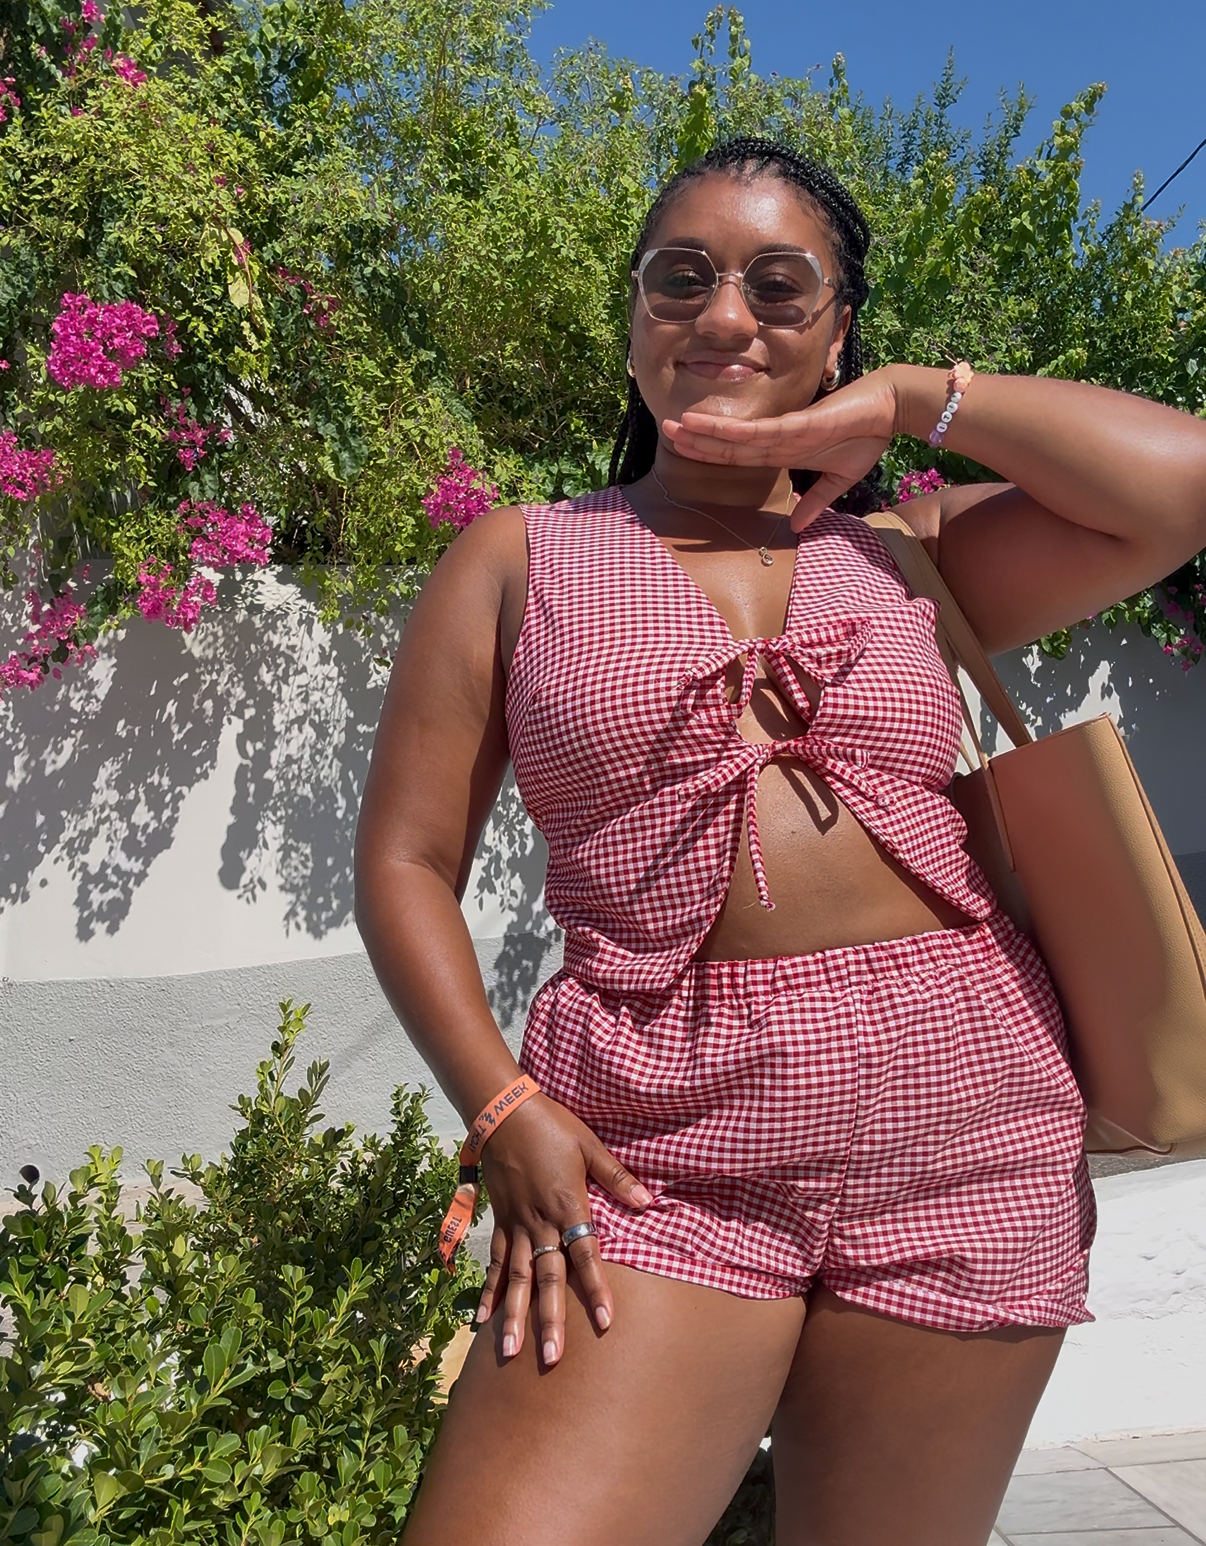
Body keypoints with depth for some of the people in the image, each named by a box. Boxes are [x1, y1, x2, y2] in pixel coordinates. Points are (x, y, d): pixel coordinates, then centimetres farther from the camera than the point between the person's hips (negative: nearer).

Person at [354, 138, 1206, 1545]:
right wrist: (504, 1114, -9)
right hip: (657, 1138, -1)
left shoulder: (910, 552, 11)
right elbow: (405, 861, 3)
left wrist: (905, 401, 4)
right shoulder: (523, 561, 8)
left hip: (957, 1117, 2)